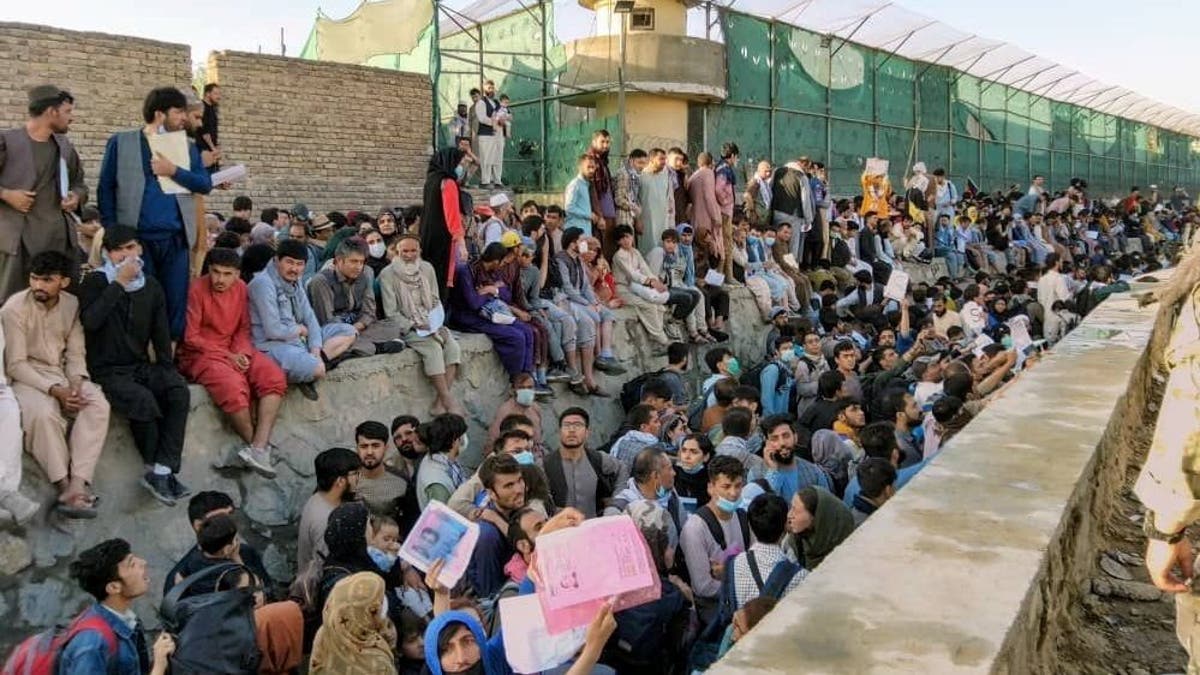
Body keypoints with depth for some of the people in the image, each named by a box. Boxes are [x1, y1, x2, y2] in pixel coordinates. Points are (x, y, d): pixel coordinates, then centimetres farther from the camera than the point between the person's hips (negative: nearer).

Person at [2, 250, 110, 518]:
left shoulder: (72, 305, 1)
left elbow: (75, 353, 3)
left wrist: (76, 383, -18)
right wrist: (54, 390, -24)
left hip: (62, 374, 4)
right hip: (26, 377, -4)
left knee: (98, 404, -25)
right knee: (45, 413, -35)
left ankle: (78, 483, -32)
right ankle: (65, 486, -24)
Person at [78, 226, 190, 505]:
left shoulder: (151, 286, 11)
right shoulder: (95, 281, -3)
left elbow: (161, 333, 12)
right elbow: (90, 321, -22)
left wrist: (167, 369, 0)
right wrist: (119, 283, -20)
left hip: (141, 366, 4)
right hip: (108, 370, -4)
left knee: (179, 392, -25)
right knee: (144, 400, -32)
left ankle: (161, 471, -26)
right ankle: (157, 470, -11)